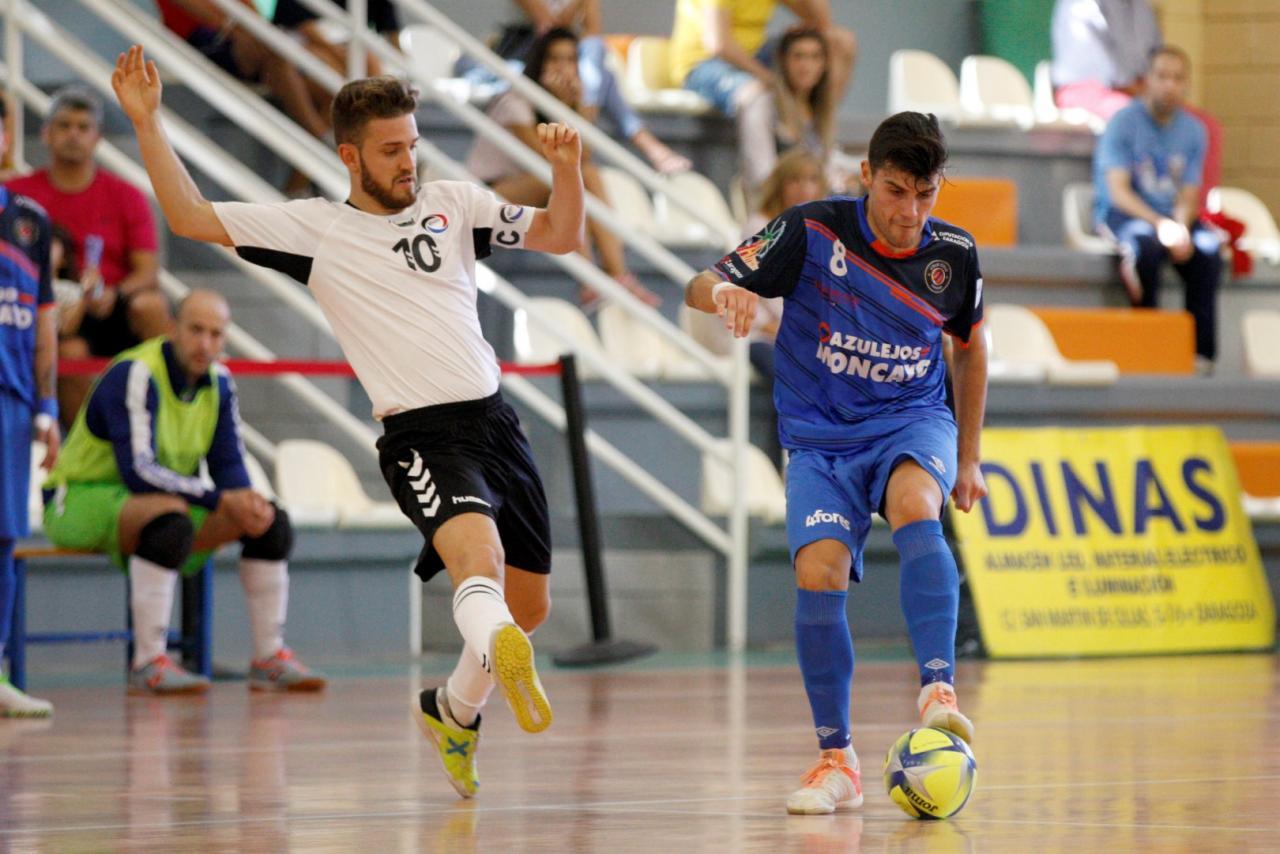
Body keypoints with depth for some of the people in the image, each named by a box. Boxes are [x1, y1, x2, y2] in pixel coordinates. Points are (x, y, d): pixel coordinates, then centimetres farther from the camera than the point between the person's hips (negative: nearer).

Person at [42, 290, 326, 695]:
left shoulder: (217, 381, 2)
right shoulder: (135, 375, -22)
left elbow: (229, 464, 2)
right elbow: (138, 472, -30)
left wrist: (248, 501, -22)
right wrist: (221, 499, -32)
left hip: (166, 500, 8)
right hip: (81, 500, -8)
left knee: (271, 521, -5)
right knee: (170, 517, -39)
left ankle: (270, 657, 0)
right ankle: (148, 664, -36)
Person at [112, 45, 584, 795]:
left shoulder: (453, 203, 13)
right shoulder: (315, 228, 5)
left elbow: (561, 237, 10)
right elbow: (192, 218, 1)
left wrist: (567, 169, -8)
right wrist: (147, 122, -6)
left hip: (495, 417, 5)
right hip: (421, 436, -5)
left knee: (529, 605, 13)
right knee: (477, 545, -36)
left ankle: (454, 708, 38)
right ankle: (498, 650, -65)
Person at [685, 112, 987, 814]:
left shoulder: (953, 255, -3)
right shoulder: (813, 232, -11)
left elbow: (969, 347, 17)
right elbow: (700, 288, -9)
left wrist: (968, 458, 19)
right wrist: (723, 291, -34)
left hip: (912, 421, 1)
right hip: (821, 439, 0)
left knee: (915, 507, -34)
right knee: (819, 573, -22)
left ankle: (939, 692, -42)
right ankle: (836, 760, -8)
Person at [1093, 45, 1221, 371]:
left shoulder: (1193, 130, 7)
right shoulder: (1124, 122, -6)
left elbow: (1188, 197, 4)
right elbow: (1118, 191, -13)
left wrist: (1180, 227, -19)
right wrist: (1161, 225, -27)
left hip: (1171, 216, 4)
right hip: (1121, 211, -4)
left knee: (1208, 247, -27)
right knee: (1147, 243, -37)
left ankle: (1201, 352, -24)